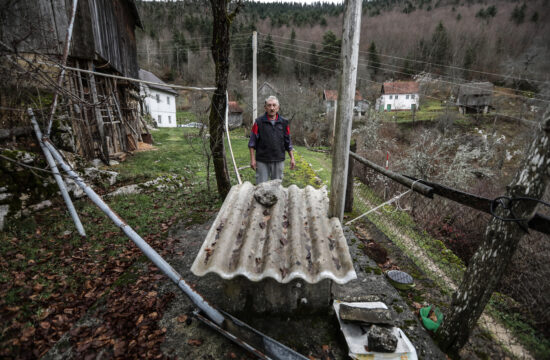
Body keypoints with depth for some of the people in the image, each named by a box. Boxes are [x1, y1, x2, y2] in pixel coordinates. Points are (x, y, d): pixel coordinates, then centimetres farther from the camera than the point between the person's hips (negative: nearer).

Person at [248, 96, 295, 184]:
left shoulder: (284, 122, 7)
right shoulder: (259, 122, -2)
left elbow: (288, 142, 11)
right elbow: (252, 142, -1)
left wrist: (292, 158, 7)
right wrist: (252, 159, -6)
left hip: (279, 161, 2)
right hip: (262, 161, -2)